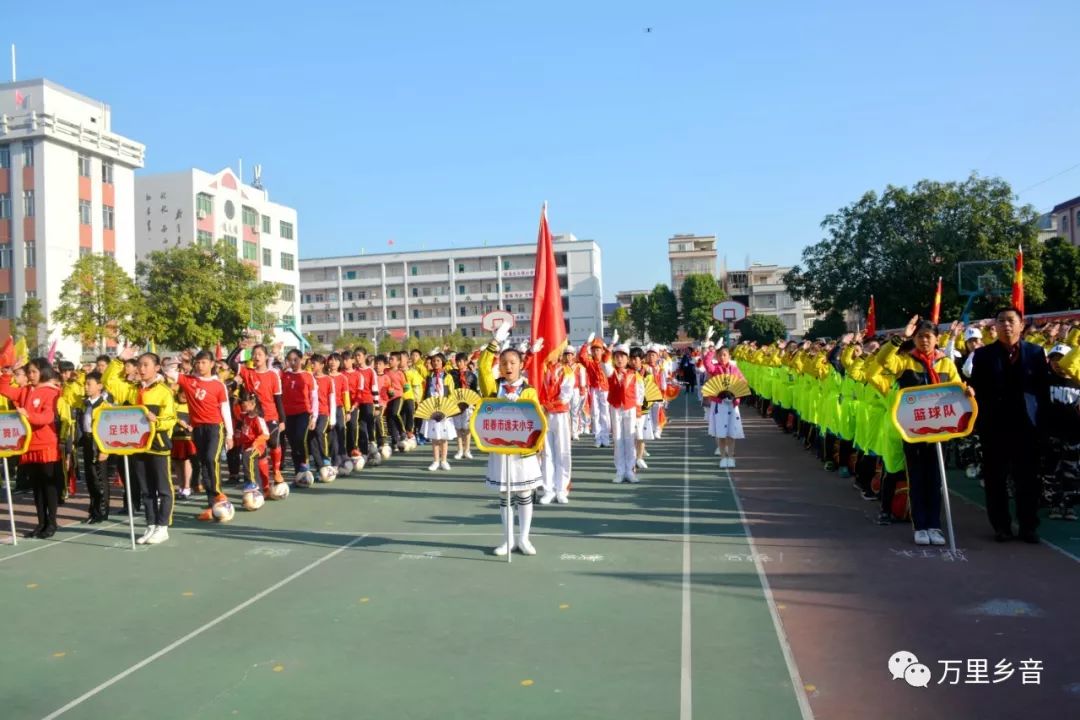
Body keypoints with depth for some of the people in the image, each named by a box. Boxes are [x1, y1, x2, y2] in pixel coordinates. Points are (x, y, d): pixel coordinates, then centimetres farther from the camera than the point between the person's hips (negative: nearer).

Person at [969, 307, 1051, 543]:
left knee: (1027, 478, 5)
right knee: (996, 479, 4)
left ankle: (1028, 526, 16)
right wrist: (980, 422, -6)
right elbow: (976, 390, 2)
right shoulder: (983, 355, 3)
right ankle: (1001, 526, 14)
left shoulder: (1036, 353, 6)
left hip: (1026, 425, 1)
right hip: (994, 427, 0)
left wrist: (1042, 419, -1)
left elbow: (1044, 389, 6)